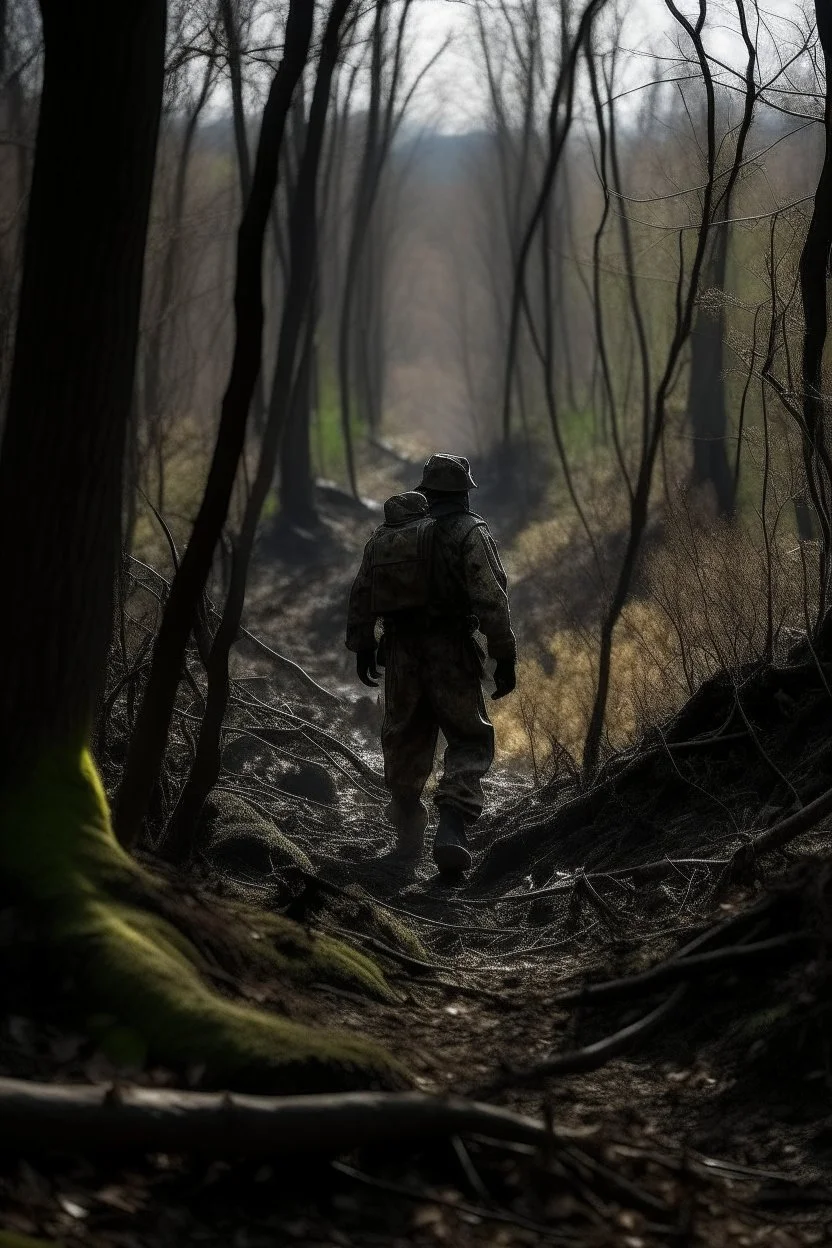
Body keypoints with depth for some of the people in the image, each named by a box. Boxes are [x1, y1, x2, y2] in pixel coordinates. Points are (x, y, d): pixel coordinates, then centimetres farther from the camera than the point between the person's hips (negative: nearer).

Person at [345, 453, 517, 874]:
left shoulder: (386, 532, 10)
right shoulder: (468, 531, -7)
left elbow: (360, 594, 14)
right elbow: (491, 599, -14)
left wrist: (362, 646, 24)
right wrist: (504, 657, -10)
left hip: (400, 654, 5)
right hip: (450, 652, -4)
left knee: (405, 738, 19)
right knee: (469, 743, 3)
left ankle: (408, 831, 31)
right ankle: (452, 830, -16)